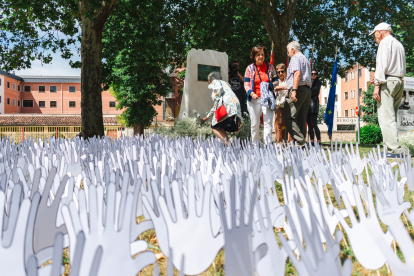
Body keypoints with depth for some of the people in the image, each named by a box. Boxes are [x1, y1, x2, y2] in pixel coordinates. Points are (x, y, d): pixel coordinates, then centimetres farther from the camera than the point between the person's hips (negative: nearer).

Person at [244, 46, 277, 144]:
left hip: (267, 99, 0)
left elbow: (275, 81, 11)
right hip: (254, 99, 0)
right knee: (254, 124, 6)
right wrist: (251, 93, -14)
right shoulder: (250, 68, 6)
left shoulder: (270, 67, 8)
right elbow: (246, 84, 4)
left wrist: (270, 85, -11)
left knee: (268, 122, -11)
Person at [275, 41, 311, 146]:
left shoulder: (295, 57, 0)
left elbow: (297, 74, -17)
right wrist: (283, 87, 36)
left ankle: (300, 141, -18)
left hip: (299, 90, -10)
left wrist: (294, 90, -25)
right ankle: (302, 142, 4)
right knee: (301, 119, 7)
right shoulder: (305, 59, 30)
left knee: (288, 117, -11)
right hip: (307, 90, 10)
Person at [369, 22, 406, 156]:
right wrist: (378, 78, 21)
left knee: (386, 117, -12)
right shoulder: (399, 44, 24)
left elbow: (382, 65, -12)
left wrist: (377, 85, -16)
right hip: (400, 81, 9)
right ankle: (394, 147, 6)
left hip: (388, 81, -9)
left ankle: (394, 149, -18)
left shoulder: (385, 42, -1)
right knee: (392, 116, 10)